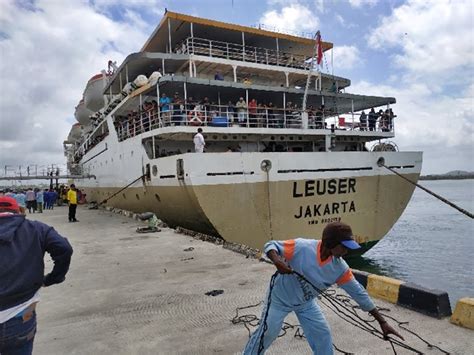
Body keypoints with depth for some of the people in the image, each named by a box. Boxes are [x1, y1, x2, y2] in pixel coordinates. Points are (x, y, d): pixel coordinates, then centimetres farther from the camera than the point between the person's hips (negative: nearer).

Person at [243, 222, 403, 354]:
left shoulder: (339, 268, -20)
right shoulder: (301, 247, -35)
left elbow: (358, 292, -11)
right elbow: (270, 245, -26)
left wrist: (382, 321, -8)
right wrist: (277, 261, -49)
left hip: (305, 303, 4)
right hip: (280, 298, -4)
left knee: (323, 335, 6)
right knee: (266, 333, 8)